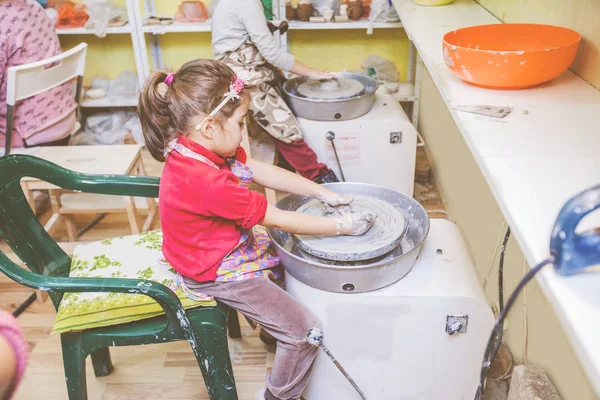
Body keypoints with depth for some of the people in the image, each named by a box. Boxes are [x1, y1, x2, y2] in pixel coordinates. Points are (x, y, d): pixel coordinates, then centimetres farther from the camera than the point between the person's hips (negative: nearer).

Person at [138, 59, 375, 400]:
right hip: (217, 273, -9)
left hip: (230, 245, 10)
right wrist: (343, 225, -17)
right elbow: (278, 220, -28)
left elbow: (262, 171, -4)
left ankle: (272, 323, 48)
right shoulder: (207, 183, -38)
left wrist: (323, 194, -5)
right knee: (305, 331, -3)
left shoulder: (197, 146, -11)